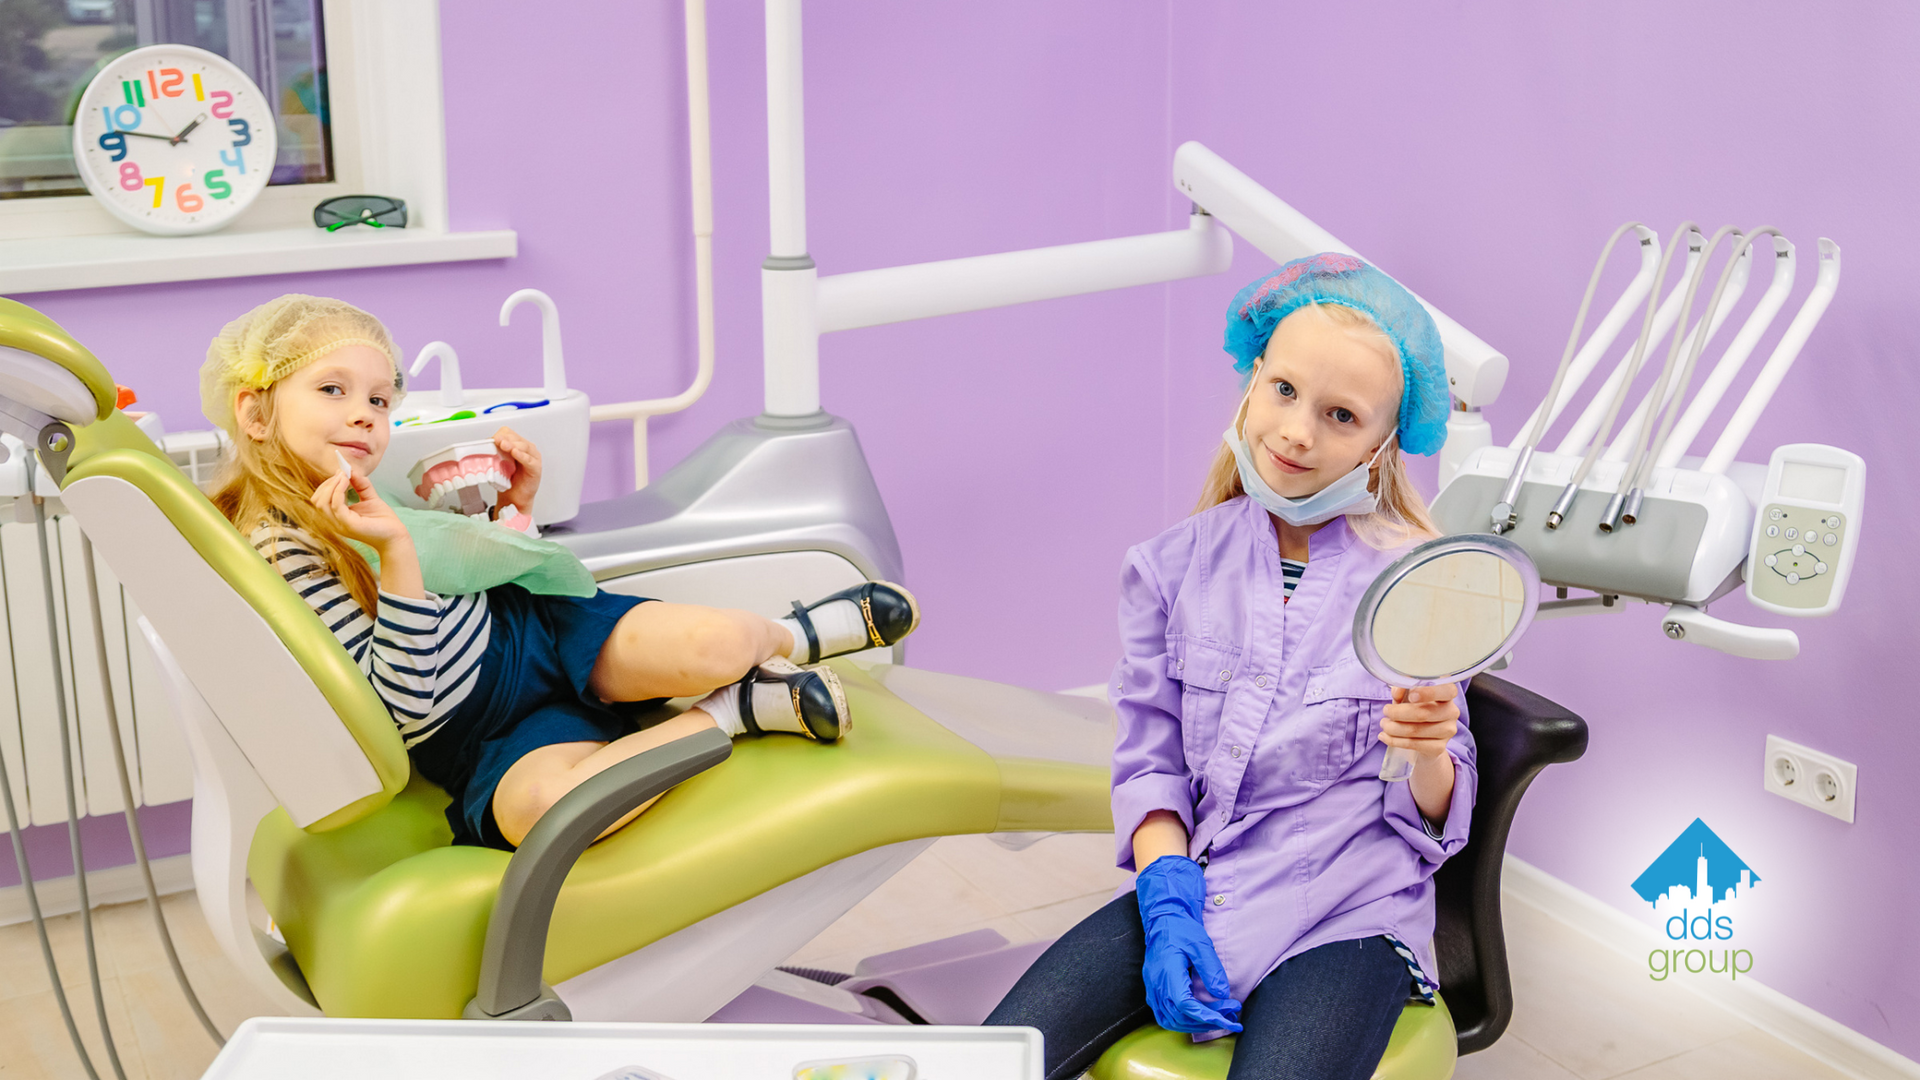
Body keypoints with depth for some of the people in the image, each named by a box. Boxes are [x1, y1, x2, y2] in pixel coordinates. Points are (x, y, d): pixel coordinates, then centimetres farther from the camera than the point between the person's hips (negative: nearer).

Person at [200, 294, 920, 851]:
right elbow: (408, 704, -22)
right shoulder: (282, 551, -15)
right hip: (487, 737, -6)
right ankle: (732, 710, -24)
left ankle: (793, 635, 9)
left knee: (713, 644, -24)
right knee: (535, 802, -42)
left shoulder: (353, 502, 12)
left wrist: (515, 506, 8)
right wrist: (395, 551, -30)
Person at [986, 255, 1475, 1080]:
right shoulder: (1173, 567, 5)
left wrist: (1428, 754, -21)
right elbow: (1150, 762, 4)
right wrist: (1168, 906, -10)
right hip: (1192, 889, 2)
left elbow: (1434, 820, 1)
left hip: (1343, 919, -2)